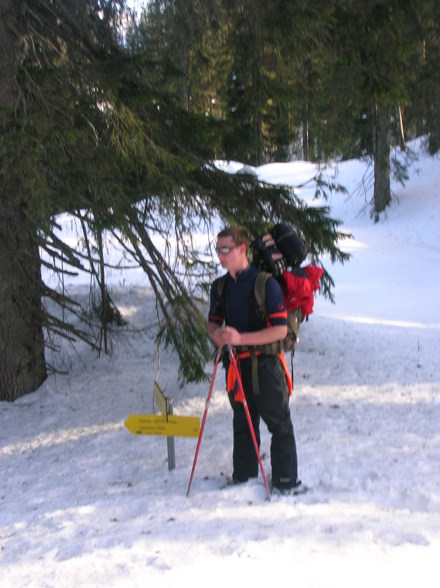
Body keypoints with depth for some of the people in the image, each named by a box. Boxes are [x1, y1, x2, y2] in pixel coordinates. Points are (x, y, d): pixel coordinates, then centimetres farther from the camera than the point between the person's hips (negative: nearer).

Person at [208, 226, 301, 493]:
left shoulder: (266, 283, -14)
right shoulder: (220, 287, 7)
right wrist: (216, 333, -6)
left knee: (279, 425, 3)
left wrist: (241, 338, -24)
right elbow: (214, 321, 19)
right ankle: (243, 478, 28)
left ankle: (286, 481, 13)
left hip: (265, 364, -6)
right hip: (235, 364, 6)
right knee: (242, 425, 17)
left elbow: (280, 329, -18)